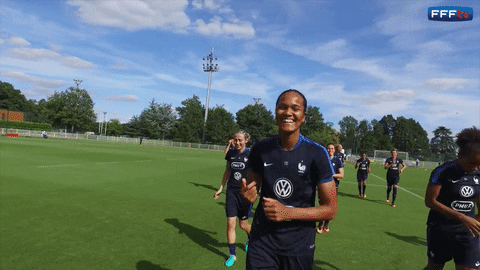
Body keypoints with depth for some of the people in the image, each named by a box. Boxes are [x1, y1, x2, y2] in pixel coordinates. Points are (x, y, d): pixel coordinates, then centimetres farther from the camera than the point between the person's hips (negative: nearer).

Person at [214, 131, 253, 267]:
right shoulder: (231, 153, 2)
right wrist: (221, 188, 15)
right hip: (231, 192, 3)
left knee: (243, 224, 9)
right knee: (230, 224, 1)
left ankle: (250, 239, 45)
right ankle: (232, 255, 18)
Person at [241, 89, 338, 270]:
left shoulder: (317, 154, -12)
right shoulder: (260, 150, -4)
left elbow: (330, 209, -10)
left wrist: (288, 212, -22)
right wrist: (249, 194, -12)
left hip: (299, 245, -1)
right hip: (262, 241, 1)